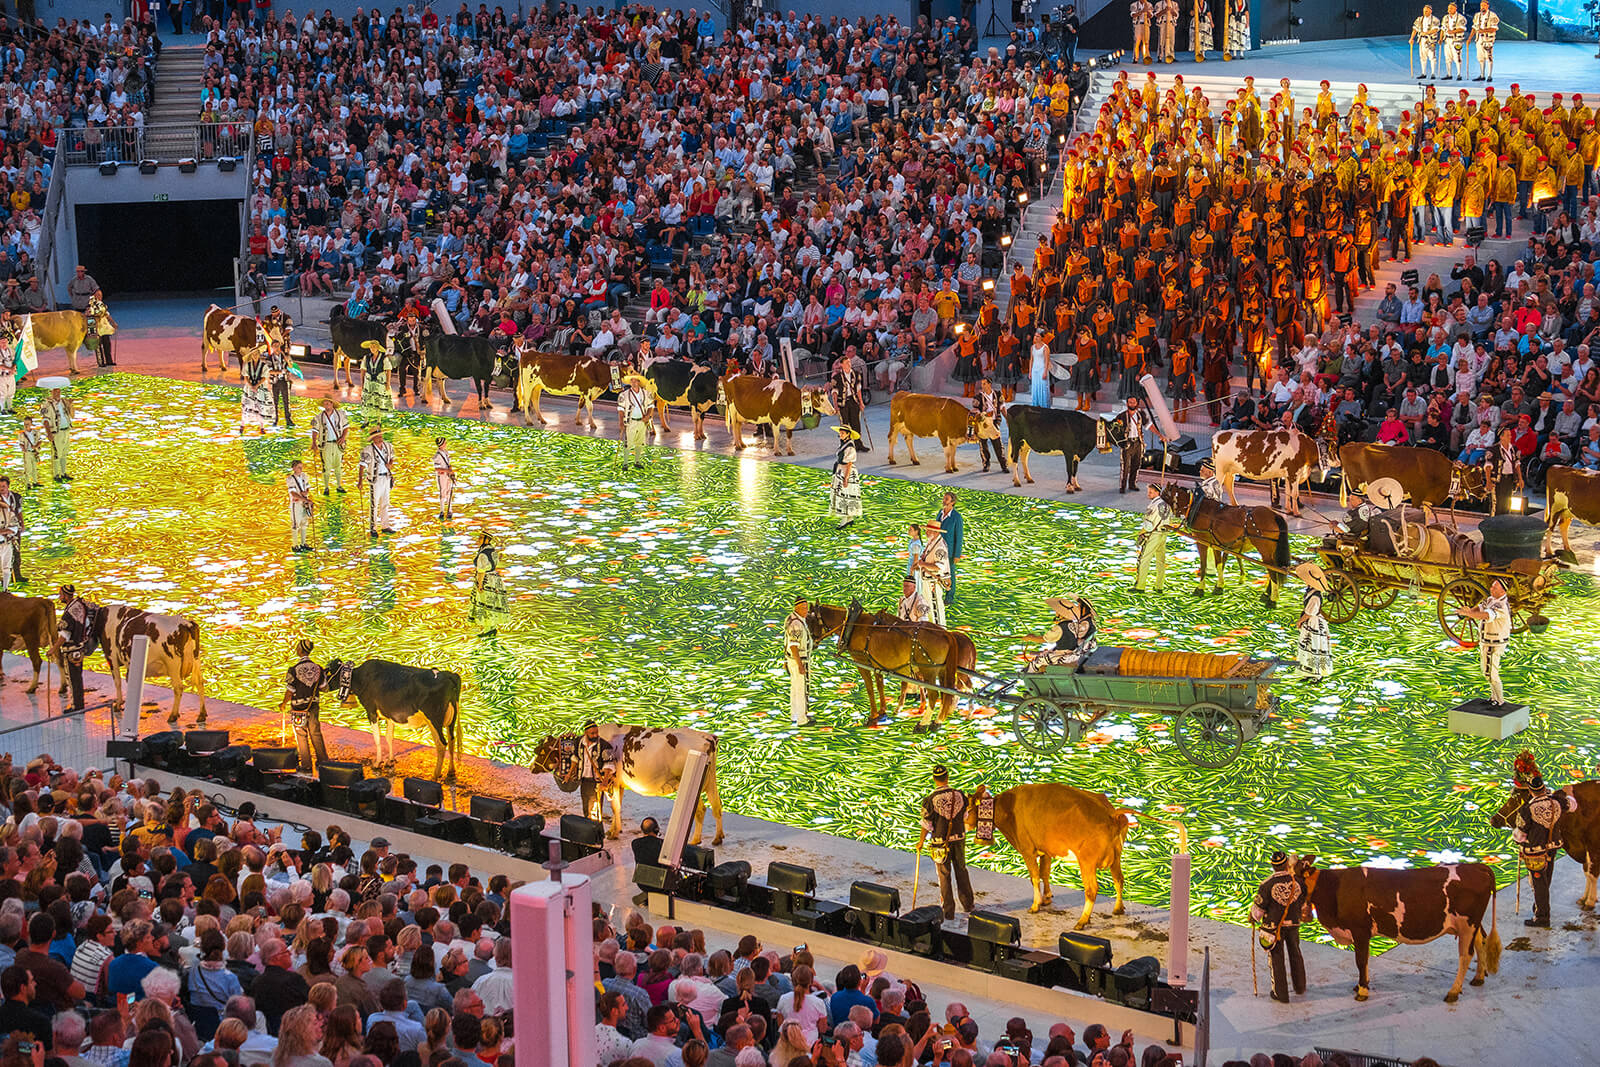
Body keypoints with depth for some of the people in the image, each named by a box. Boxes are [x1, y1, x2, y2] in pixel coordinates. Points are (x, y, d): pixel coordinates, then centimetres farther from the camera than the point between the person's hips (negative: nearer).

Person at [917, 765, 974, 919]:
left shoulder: (930, 800, -16)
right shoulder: (959, 795, -6)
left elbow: (926, 825, -10)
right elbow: (965, 817, 8)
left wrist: (921, 842, 5)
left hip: (941, 842, -3)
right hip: (959, 839, 3)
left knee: (944, 876, 7)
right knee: (961, 871, 20)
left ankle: (949, 911, 12)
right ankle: (968, 905, 31)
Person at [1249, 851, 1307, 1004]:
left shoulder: (1268, 884, -21)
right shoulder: (1297, 881, -10)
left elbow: (1259, 907, -12)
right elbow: (1303, 902, 8)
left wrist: (1252, 917, 10)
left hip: (1274, 926, -3)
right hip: (1293, 923, 3)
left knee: (1277, 958, 9)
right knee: (1295, 953, 24)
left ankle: (1281, 994, 17)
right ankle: (1300, 987, 39)